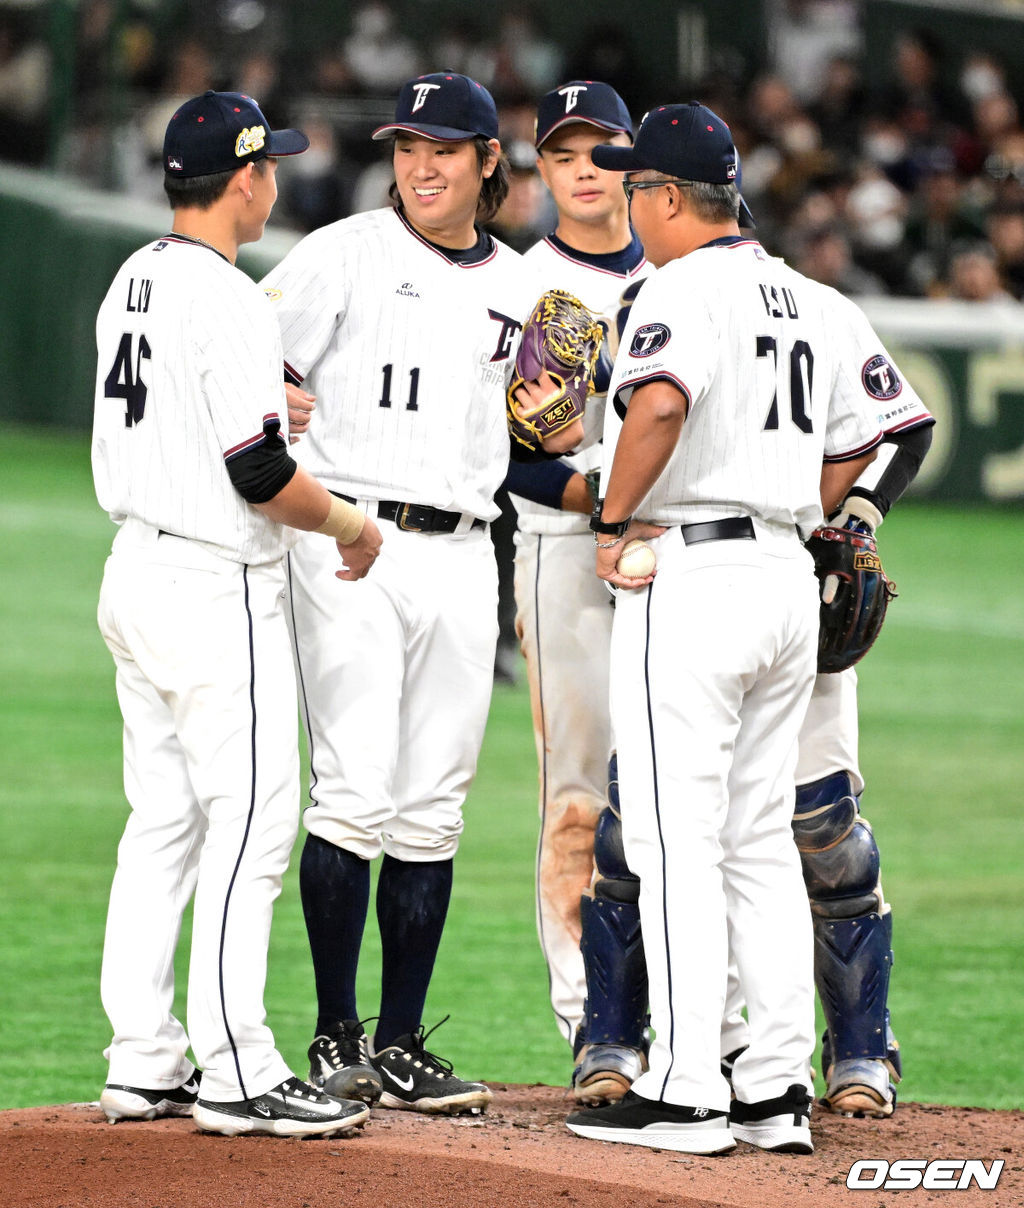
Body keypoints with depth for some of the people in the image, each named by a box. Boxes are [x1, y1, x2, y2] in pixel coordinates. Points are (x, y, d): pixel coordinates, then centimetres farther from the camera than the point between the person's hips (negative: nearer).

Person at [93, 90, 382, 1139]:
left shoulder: (131, 284, 10)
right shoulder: (227, 302, -19)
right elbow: (260, 475, -21)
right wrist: (349, 522, -5)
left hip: (135, 571, 10)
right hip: (219, 591, -10)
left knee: (163, 822, 12)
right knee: (251, 823, -6)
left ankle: (143, 1066, 14)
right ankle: (237, 1077, -5)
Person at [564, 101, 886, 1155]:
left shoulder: (683, 287, -11)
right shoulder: (811, 303, 15)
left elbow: (661, 403, -29)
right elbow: (854, 444, 22)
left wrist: (613, 521, -17)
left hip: (689, 580, -8)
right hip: (791, 577, 8)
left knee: (676, 840, -5)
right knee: (760, 839, 12)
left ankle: (684, 1092, -7)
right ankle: (778, 1090, 11)